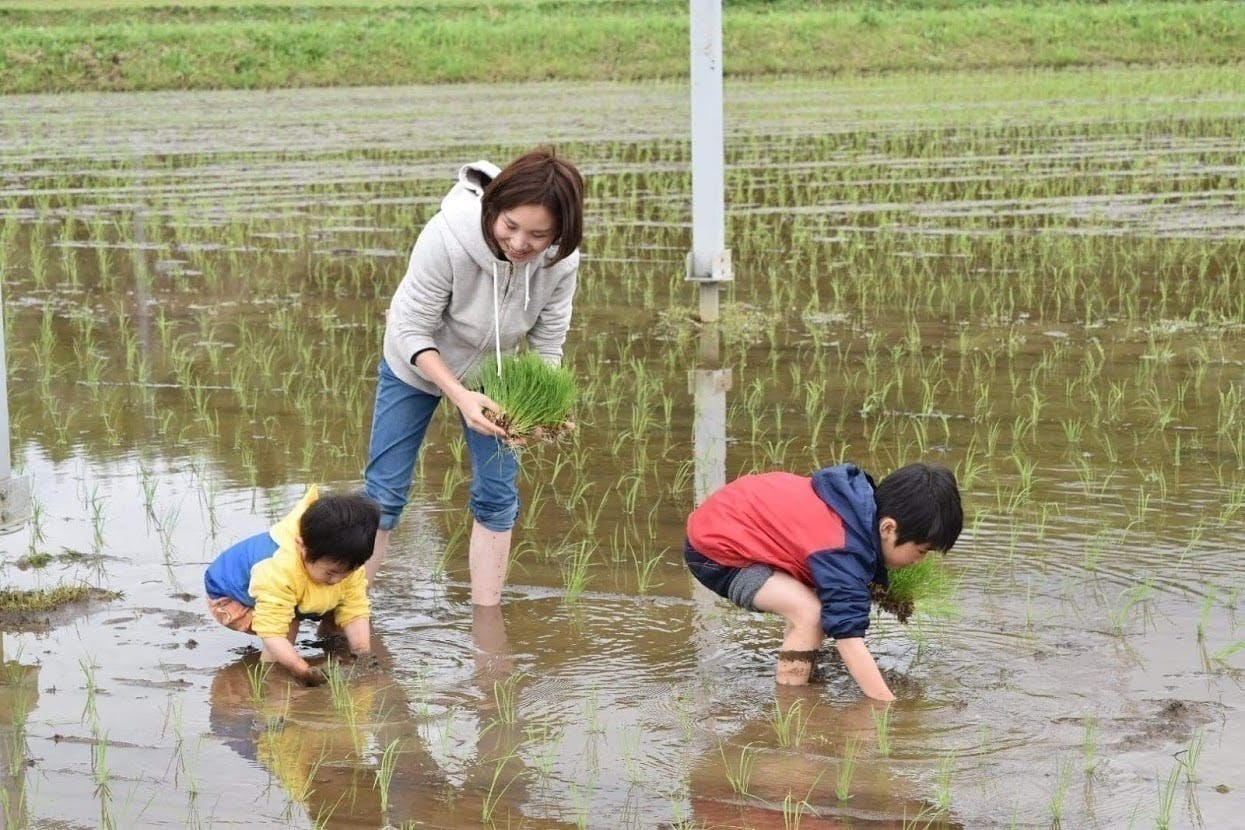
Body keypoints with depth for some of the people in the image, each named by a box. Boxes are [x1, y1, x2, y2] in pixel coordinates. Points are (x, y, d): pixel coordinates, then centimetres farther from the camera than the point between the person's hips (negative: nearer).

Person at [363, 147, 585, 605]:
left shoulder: (561, 261, -29)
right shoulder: (446, 238, -40)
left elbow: (546, 346, -17)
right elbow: (411, 330, -30)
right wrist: (459, 394, -42)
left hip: (493, 374, 3)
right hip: (416, 364, -3)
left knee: (498, 496, 1)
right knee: (385, 490, 1)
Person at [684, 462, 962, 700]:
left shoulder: (865, 498, -4)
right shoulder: (842, 551, -30)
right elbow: (850, 638, -34)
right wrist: (890, 708, -38)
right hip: (713, 550, -10)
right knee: (811, 613, -24)